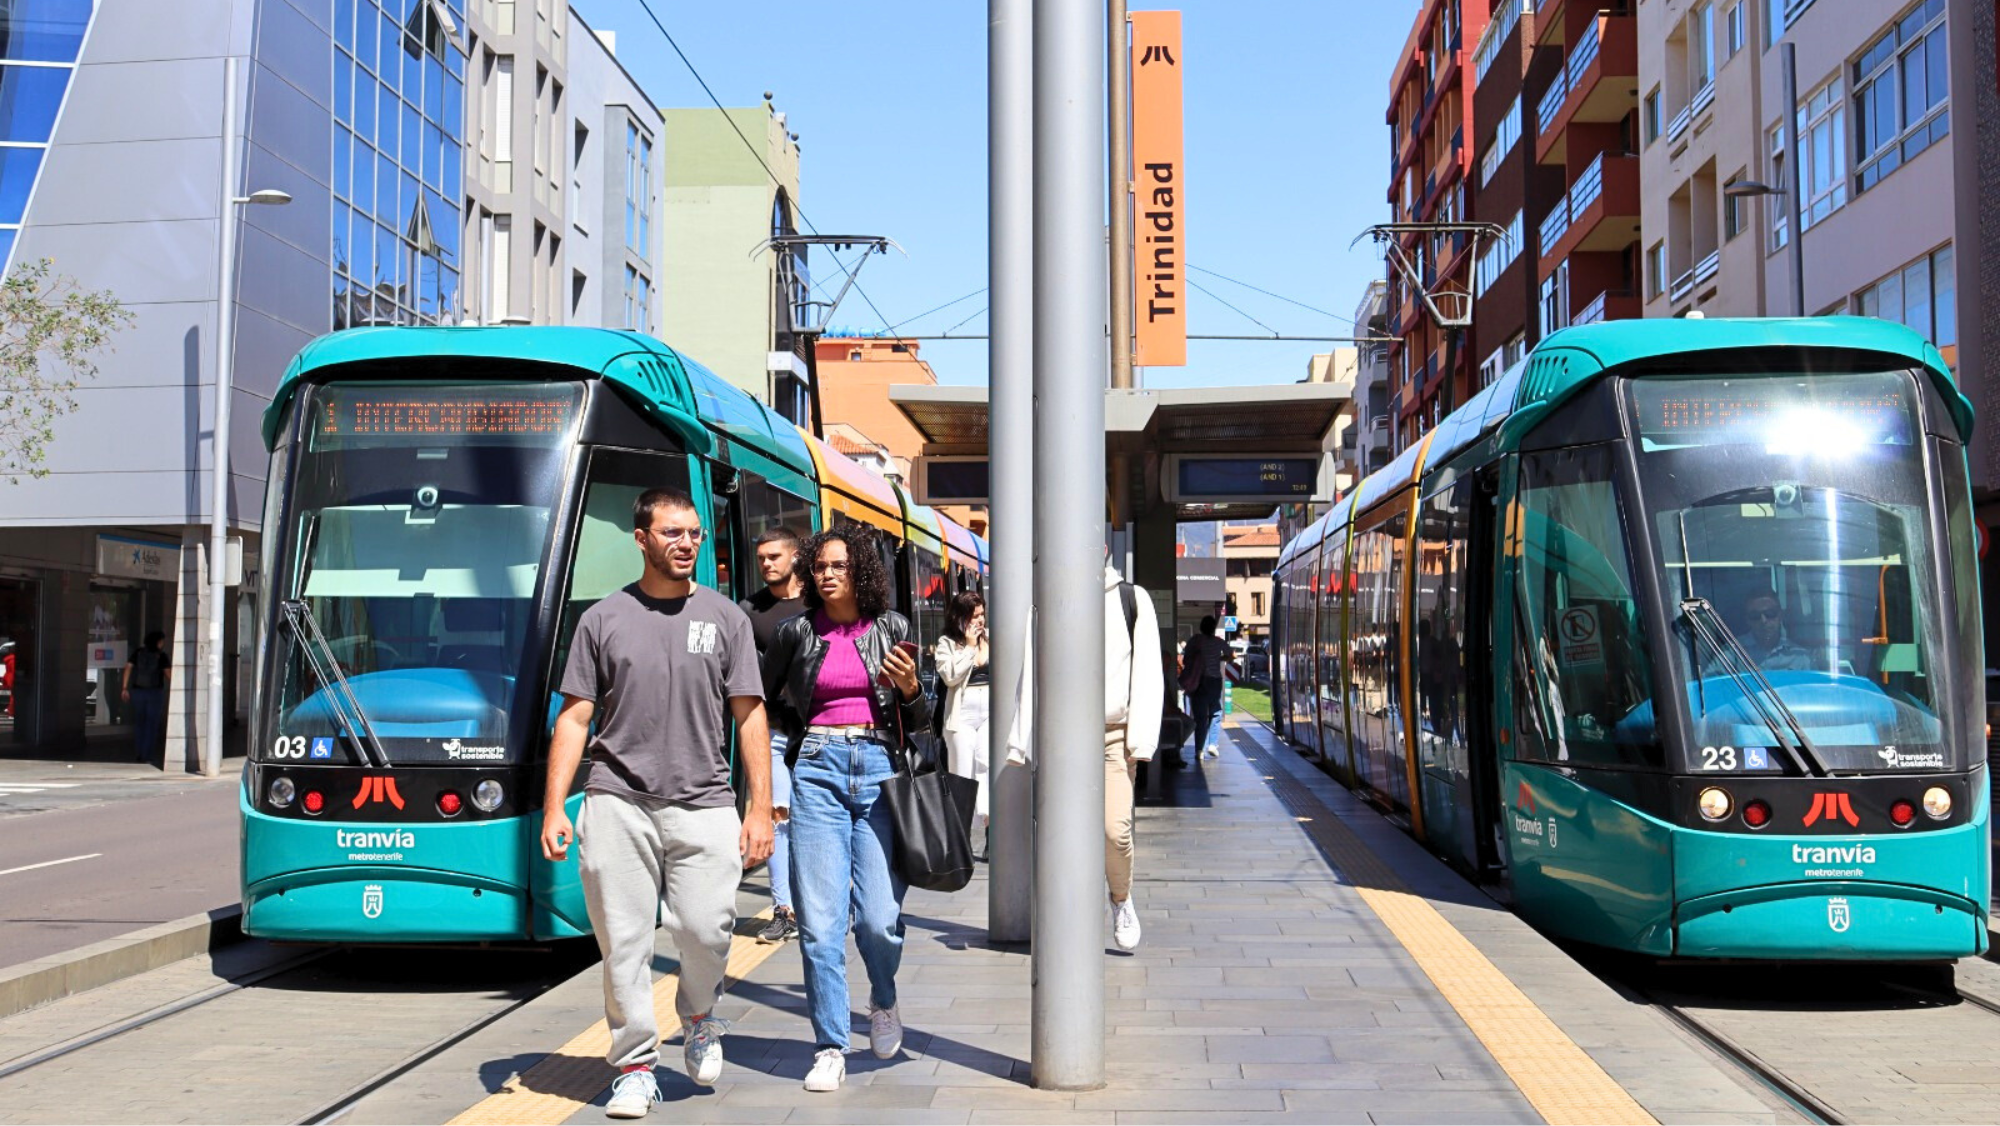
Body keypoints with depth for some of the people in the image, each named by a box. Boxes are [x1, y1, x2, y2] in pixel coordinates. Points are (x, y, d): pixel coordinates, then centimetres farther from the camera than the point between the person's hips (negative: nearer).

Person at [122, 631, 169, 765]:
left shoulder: (138, 652, 1)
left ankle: (138, 754, 16)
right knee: (152, 725, 4)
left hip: (137, 692, 3)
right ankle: (147, 756, 2)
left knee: (139, 723, 15)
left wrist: (124, 688, -2)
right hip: (155, 693, -3)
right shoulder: (161, 655, -8)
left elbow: (128, 668, -4)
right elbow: (168, 673, -12)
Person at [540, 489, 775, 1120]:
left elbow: (749, 717, 7)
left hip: (703, 803, 0)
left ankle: (699, 1017, 21)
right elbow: (574, 718, 8)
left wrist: (760, 808, 0)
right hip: (619, 802, 0)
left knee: (706, 929, -10)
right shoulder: (604, 620, 8)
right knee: (624, 942, 0)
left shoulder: (724, 618, 9)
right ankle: (635, 1067, 14)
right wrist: (554, 808, -1)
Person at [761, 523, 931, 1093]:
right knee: (820, 920, -3)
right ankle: (830, 1049, 8)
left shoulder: (892, 628, 8)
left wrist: (910, 689, -8)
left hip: (880, 767, 0)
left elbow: (921, 721, 12)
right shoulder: (797, 633, 8)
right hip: (818, 771, 0)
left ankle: (883, 999, 27)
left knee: (879, 918, -6)